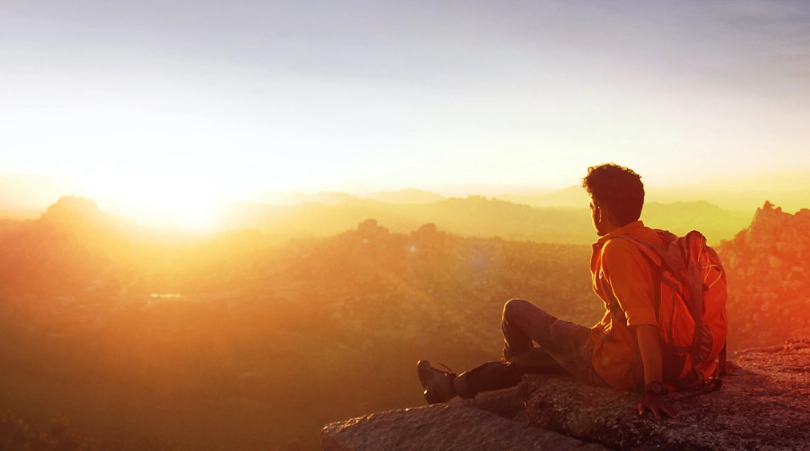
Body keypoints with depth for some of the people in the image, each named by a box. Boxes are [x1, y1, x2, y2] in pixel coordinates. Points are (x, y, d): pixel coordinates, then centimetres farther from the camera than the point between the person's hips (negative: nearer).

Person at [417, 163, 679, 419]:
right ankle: (453, 386, 41)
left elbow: (643, 321, -33)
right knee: (541, 352, 26)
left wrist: (654, 388, -35)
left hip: (612, 366, -9)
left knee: (515, 309, 7)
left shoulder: (617, 249, -24)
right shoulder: (652, 239, 3)